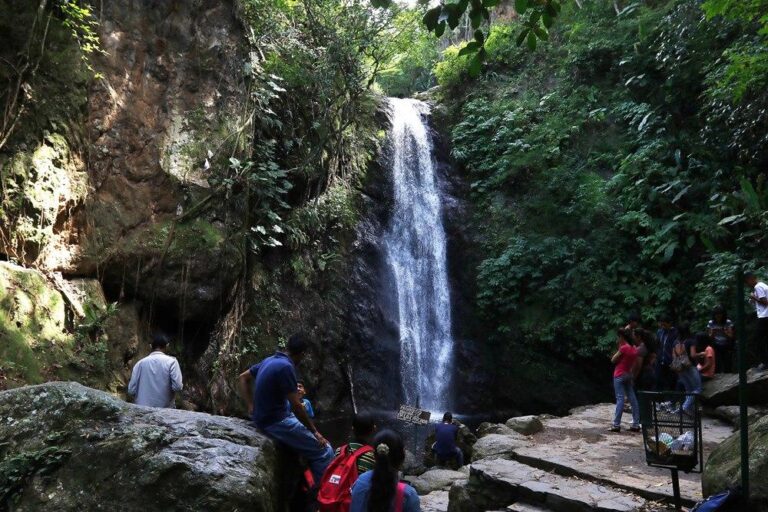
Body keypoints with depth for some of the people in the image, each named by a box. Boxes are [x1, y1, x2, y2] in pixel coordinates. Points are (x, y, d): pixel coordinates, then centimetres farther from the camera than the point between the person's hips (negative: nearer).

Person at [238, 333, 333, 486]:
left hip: (262, 416, 10)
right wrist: (315, 432, -9)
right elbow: (296, 406, -20)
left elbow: (243, 377, 20)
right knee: (325, 451, -9)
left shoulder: (270, 360, 6)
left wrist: (251, 407, 14)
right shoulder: (286, 367, -21)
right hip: (275, 422, -10)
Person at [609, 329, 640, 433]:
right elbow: (634, 365, 13)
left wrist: (618, 348, 0)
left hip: (619, 375, -8)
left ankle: (616, 425, -10)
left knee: (620, 399, -10)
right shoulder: (634, 349, 9)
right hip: (628, 375, 8)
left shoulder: (623, 348, -14)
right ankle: (636, 425, 7)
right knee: (632, 399, 6)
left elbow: (613, 360, -7)